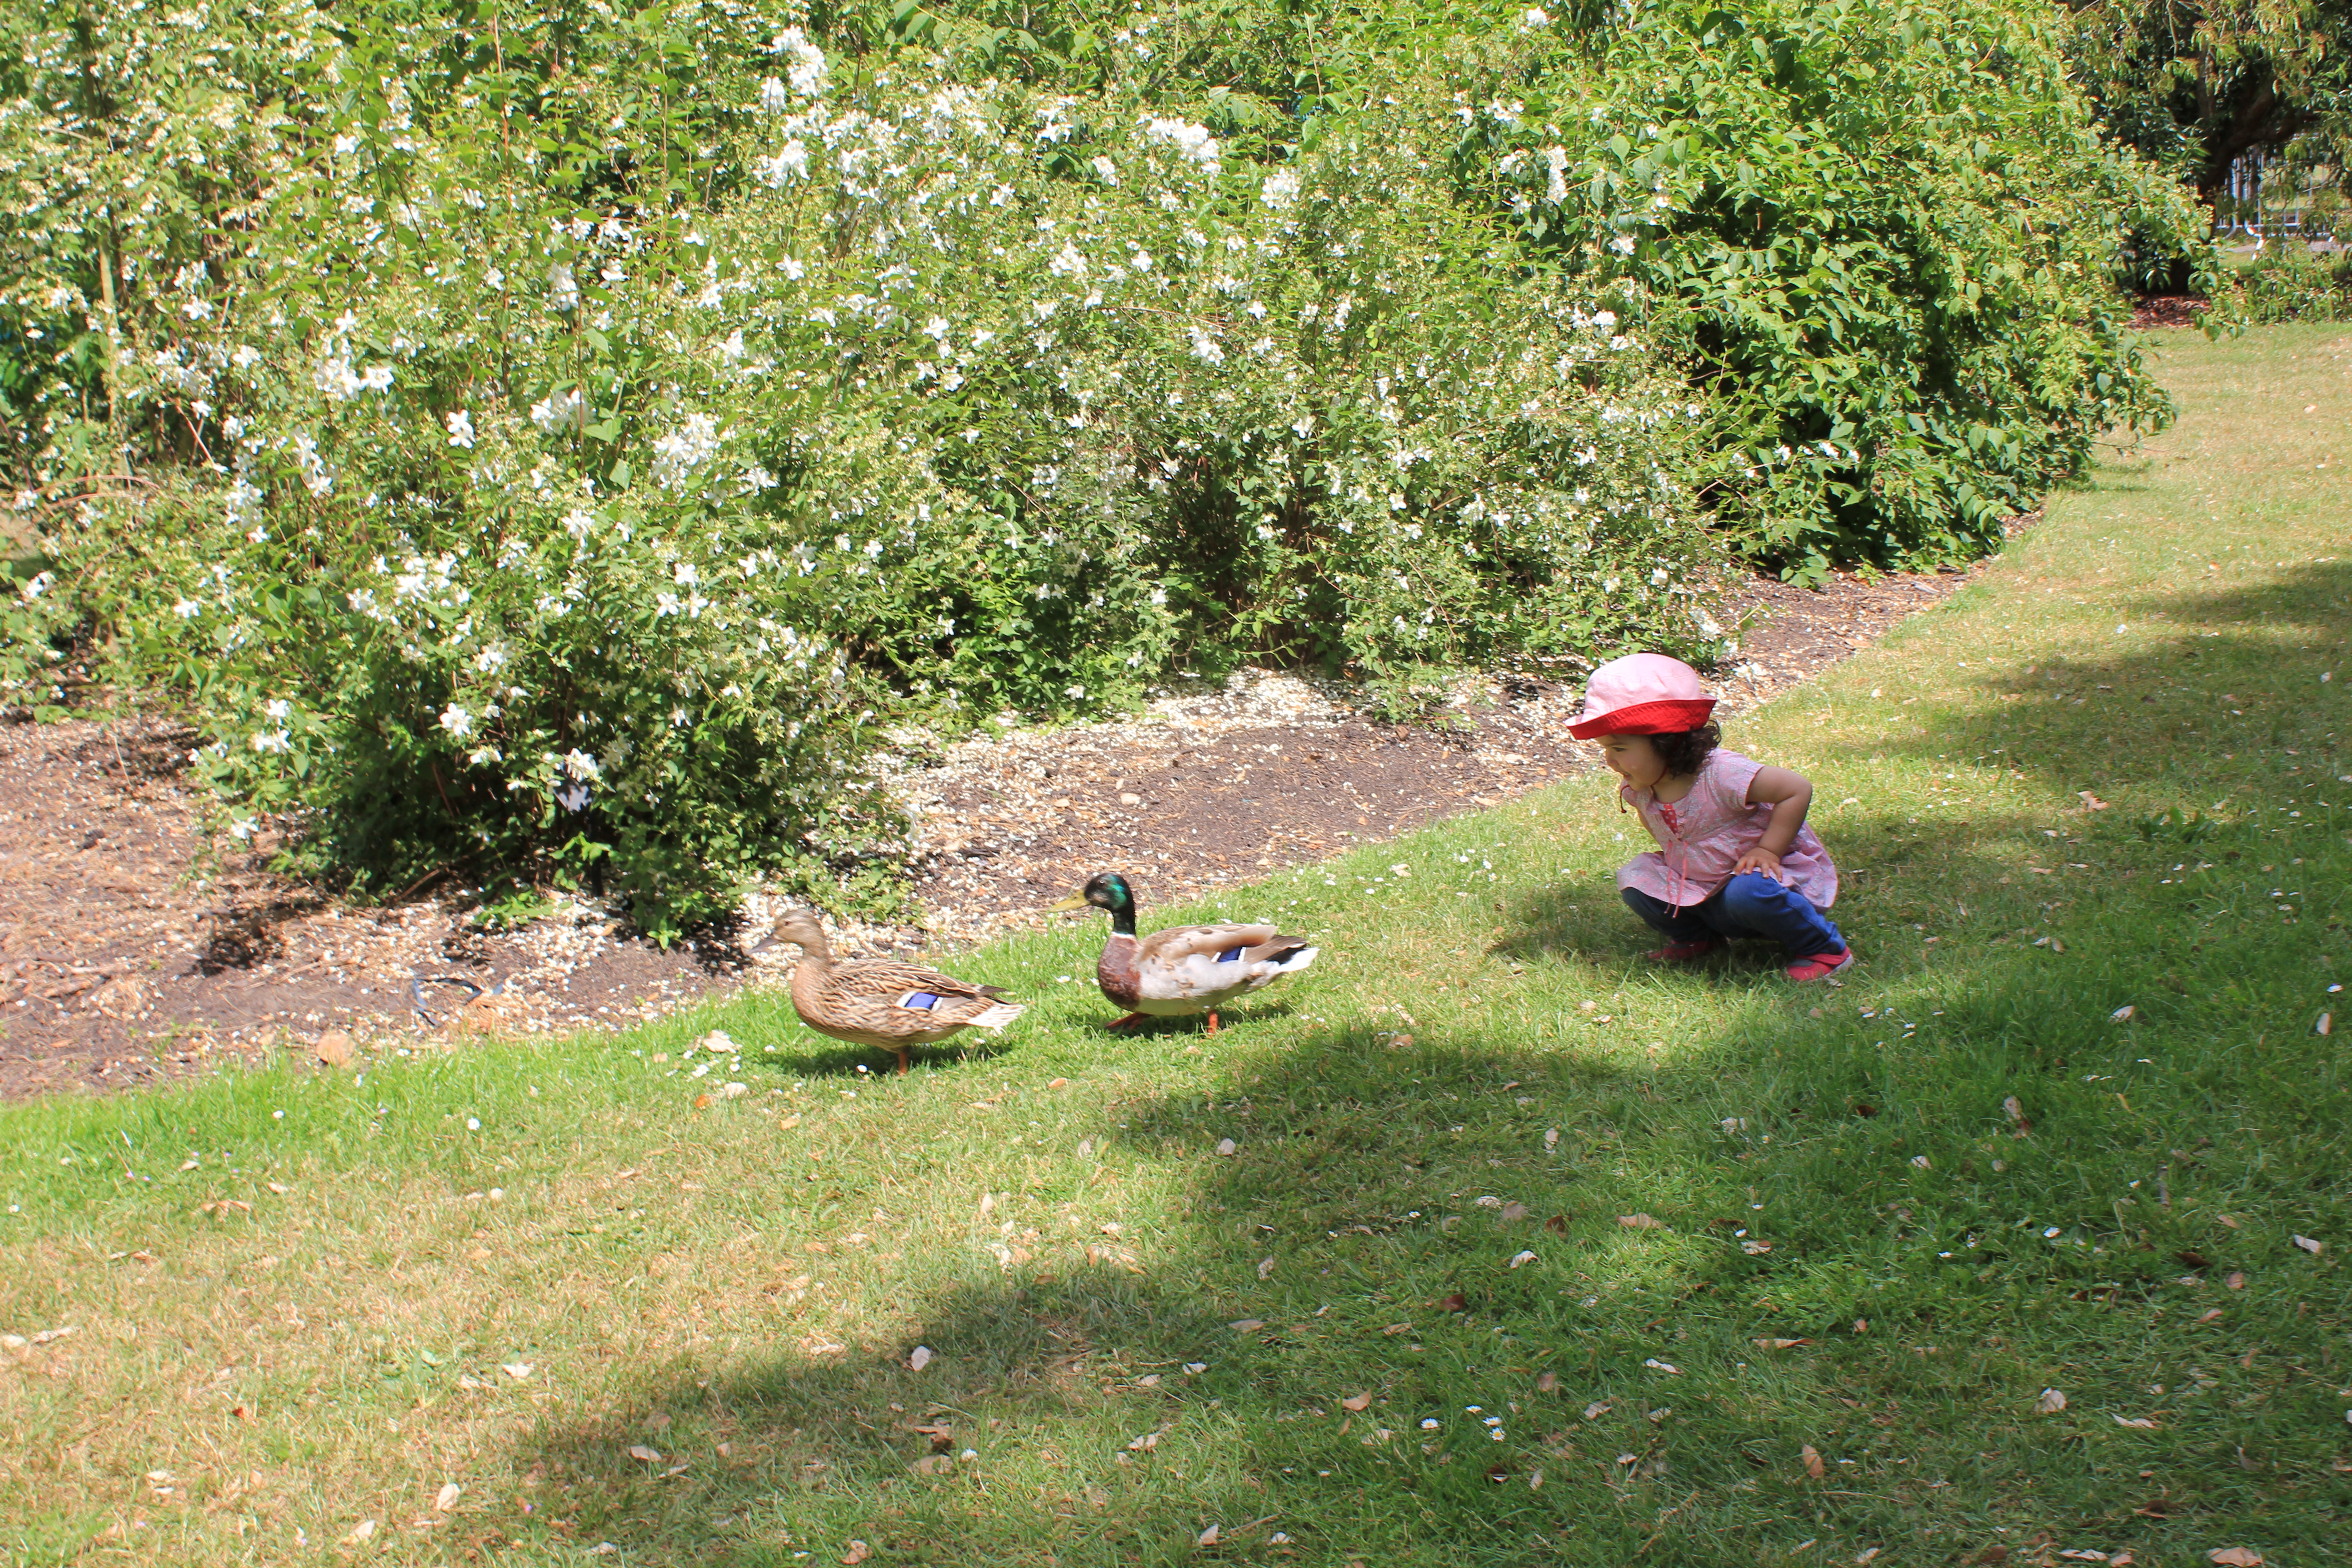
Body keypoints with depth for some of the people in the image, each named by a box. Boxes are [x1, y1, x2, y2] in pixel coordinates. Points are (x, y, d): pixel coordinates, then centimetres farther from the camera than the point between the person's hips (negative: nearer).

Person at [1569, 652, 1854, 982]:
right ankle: (1698, 941, 14)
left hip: (1776, 878, -6)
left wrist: (1767, 850, -26)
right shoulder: (1640, 788, -6)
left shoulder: (1721, 775, -29)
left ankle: (1827, 950, -14)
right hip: (1708, 899, 6)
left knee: (1747, 892, -38)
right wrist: (1675, 856, 3)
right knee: (1635, 878, -10)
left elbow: (1797, 791, -26)